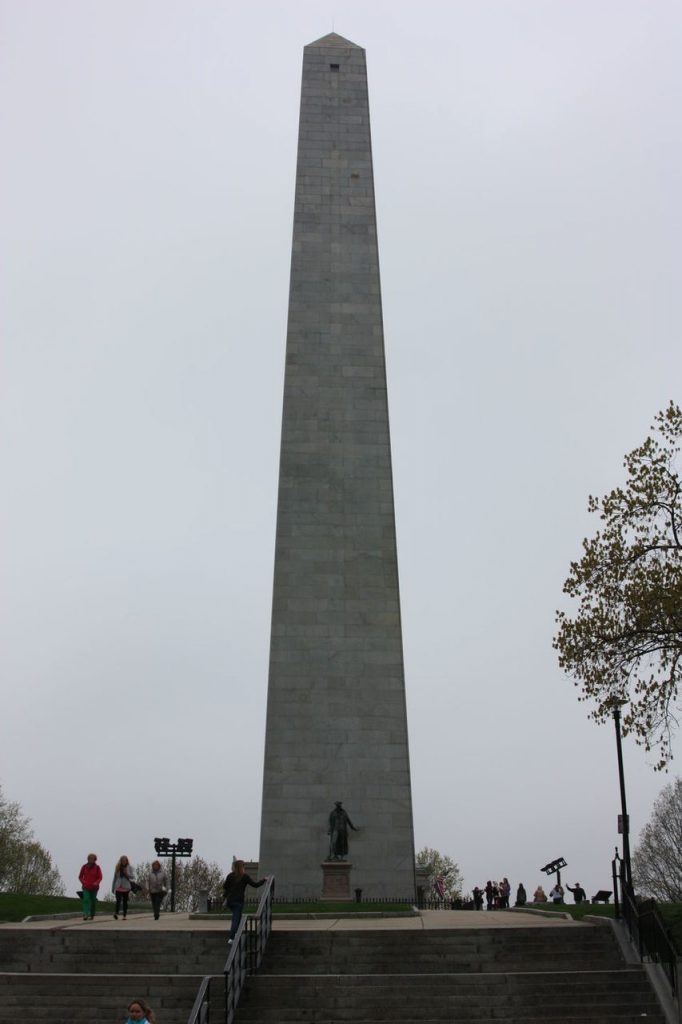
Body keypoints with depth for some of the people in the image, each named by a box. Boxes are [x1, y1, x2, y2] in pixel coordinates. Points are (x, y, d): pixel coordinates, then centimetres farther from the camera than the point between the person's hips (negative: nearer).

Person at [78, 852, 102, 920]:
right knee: (86, 900, -18)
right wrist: (83, 882, -11)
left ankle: (92, 915, 21)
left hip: (94, 887, 0)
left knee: (93, 901, 7)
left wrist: (96, 882, -20)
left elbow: (100, 877, -1)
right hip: (86, 887, 0)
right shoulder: (84, 866, 2)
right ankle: (85, 915, -26)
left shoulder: (97, 867, -1)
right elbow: (80, 876, 7)